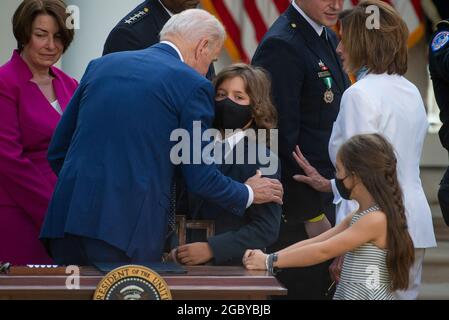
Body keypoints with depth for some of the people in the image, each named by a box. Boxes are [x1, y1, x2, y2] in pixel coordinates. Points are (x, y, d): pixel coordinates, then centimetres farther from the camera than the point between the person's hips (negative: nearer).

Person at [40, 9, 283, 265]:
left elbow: (57, 151, 20)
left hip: (67, 216, 6)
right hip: (128, 225, -6)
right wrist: (248, 194, 19)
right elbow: (200, 177, 1)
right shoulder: (193, 84, 0)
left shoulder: (101, 65, 17)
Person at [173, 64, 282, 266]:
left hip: (237, 267, -4)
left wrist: (211, 249, -16)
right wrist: (176, 250, -2)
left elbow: (266, 229, -10)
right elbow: (185, 212, 15)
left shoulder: (263, 160, -3)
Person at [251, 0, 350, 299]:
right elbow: (282, 139, -18)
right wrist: (312, 215, -17)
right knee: (303, 289, -4)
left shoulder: (328, 38, 13)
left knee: (325, 289, 10)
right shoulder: (281, 46, -15)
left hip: (327, 202, 9)